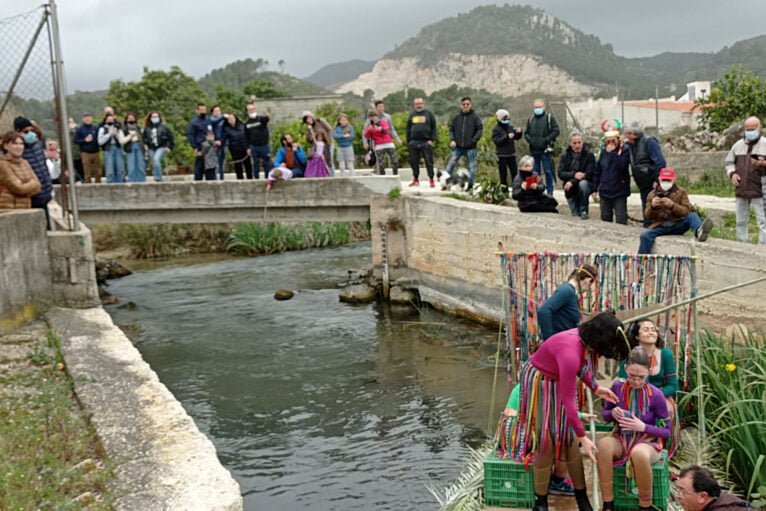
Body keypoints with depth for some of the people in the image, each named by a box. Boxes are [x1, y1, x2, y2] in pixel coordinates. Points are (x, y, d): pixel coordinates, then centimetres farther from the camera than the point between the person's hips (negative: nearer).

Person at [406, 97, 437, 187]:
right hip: (413, 142, 3)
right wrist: (408, 142, 7)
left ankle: (431, 180, 1)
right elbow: (408, 129, 15)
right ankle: (416, 179, 15)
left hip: (426, 142, -3)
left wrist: (432, 139, -9)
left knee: (429, 161, -3)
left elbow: (434, 128, 1)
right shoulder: (412, 115, 14)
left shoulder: (429, 114, 5)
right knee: (414, 162, 6)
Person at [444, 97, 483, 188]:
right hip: (458, 147, 2)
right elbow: (451, 129, 12)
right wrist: (452, 140, -3)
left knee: (471, 167, 4)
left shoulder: (475, 117, -2)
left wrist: (473, 140, -13)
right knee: (450, 164, -3)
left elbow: (480, 129, -4)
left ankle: (470, 185, 13)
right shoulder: (456, 117, 7)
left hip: (470, 147, -2)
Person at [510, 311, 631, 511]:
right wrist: (583, 437, -25)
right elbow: (568, 401, -31)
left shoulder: (584, 338, -16)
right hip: (539, 383, -7)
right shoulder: (571, 353, -39)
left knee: (568, 437, 6)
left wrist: (596, 388, 4)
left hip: (559, 381, 7)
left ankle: (581, 495, 16)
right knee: (546, 440, -5)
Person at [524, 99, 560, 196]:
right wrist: (529, 139, -1)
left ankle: (550, 192, 1)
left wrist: (547, 139, -16)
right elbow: (526, 133, 21)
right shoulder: (531, 119, 16)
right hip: (534, 150, 5)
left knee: (548, 171, -4)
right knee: (535, 172, 10)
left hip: (546, 150, -5)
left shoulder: (550, 117, 0)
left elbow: (556, 130, -7)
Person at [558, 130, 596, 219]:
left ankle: (584, 211, -21)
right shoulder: (565, 156, 1)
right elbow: (560, 174, -8)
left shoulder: (589, 155, -10)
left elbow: (589, 174, -17)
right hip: (571, 191, 3)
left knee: (583, 183, -36)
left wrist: (572, 182, -27)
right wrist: (574, 175, -27)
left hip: (586, 185, -3)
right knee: (576, 215, -7)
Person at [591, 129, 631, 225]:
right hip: (605, 191, 5)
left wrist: (612, 152, -18)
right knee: (605, 217, 13)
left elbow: (621, 165, -23)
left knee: (621, 219, -7)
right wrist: (595, 189, 10)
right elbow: (597, 172, 12)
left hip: (619, 191, -5)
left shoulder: (624, 151, -5)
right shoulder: (603, 152, 9)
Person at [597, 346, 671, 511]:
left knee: (639, 454, -40)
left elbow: (666, 431, -6)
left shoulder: (655, 395, -13)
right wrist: (613, 413, -15)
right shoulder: (618, 386, -6)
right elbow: (605, 416, 9)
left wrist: (643, 427, -23)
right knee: (603, 445, -33)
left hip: (647, 442, -2)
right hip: (621, 439, 3)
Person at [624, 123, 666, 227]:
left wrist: (658, 181, -22)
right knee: (646, 210, 13)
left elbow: (660, 162, -19)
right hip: (644, 185, 8)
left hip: (653, 183, -8)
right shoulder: (630, 145, 11)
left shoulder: (648, 142, -13)